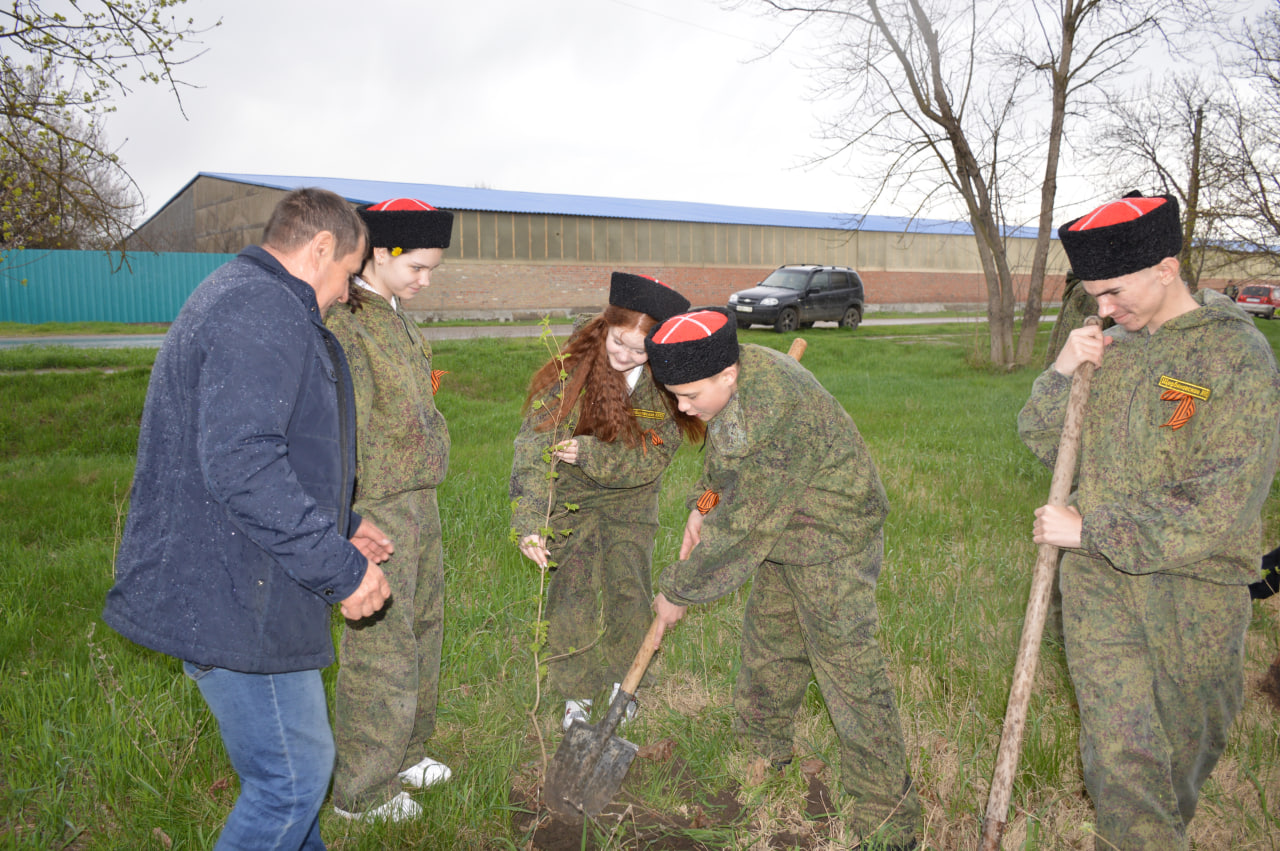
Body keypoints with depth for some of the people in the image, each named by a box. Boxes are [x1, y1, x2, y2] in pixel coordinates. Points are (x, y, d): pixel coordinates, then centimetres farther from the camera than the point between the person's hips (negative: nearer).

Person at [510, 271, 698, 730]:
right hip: (570, 496, -1)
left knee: (628, 592, 5)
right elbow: (534, 447, -29)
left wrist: (590, 453, -34)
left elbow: (650, 459, -18)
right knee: (573, 594, -2)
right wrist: (529, 523, -40)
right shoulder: (571, 371, -24)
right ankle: (577, 693, 19)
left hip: (630, 502, 2)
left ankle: (622, 680, 32)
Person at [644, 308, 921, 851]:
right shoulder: (729, 375, -7)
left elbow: (744, 531, -30)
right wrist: (704, 505, 3)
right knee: (767, 647, 21)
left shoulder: (782, 418, -36)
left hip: (833, 546, -9)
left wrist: (678, 591, -19)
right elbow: (722, 449, 16)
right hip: (782, 539, 9)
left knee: (849, 673, -4)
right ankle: (761, 759, 44)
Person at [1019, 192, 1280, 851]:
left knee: (1187, 745, 20)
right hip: (1099, 579, 3)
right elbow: (1044, 443, 9)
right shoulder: (1111, 347, 3)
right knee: (1119, 753, 0)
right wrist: (1061, 374, -9)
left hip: (1194, 584, -2)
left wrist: (1088, 530, -17)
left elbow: (1215, 511, -20)